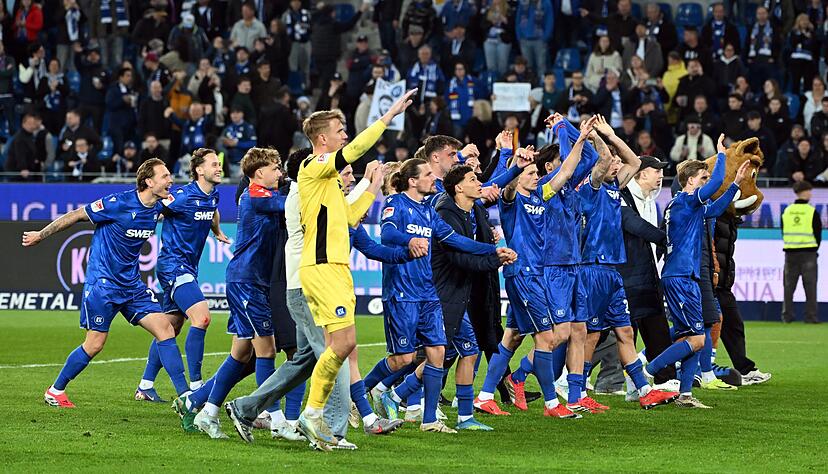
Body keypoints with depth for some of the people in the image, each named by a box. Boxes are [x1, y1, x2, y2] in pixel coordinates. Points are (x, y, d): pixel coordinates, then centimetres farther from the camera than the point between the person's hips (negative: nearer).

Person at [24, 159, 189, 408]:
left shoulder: (158, 207, 1)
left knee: (165, 329, -6)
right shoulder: (119, 203, -19)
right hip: (103, 282, -6)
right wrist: (40, 235, 1)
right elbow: (77, 215, -8)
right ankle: (55, 391, 17)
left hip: (132, 284, 7)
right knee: (95, 343, -3)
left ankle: (184, 394, -5)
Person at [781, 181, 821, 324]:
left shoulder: (787, 211, 5)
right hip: (808, 252, -3)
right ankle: (811, 316, -2)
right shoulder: (812, 212, -6)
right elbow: (818, 233, -2)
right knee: (810, 285, 1)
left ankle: (787, 316, 6)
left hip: (790, 252, 3)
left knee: (789, 285, 8)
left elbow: (783, 233, 8)